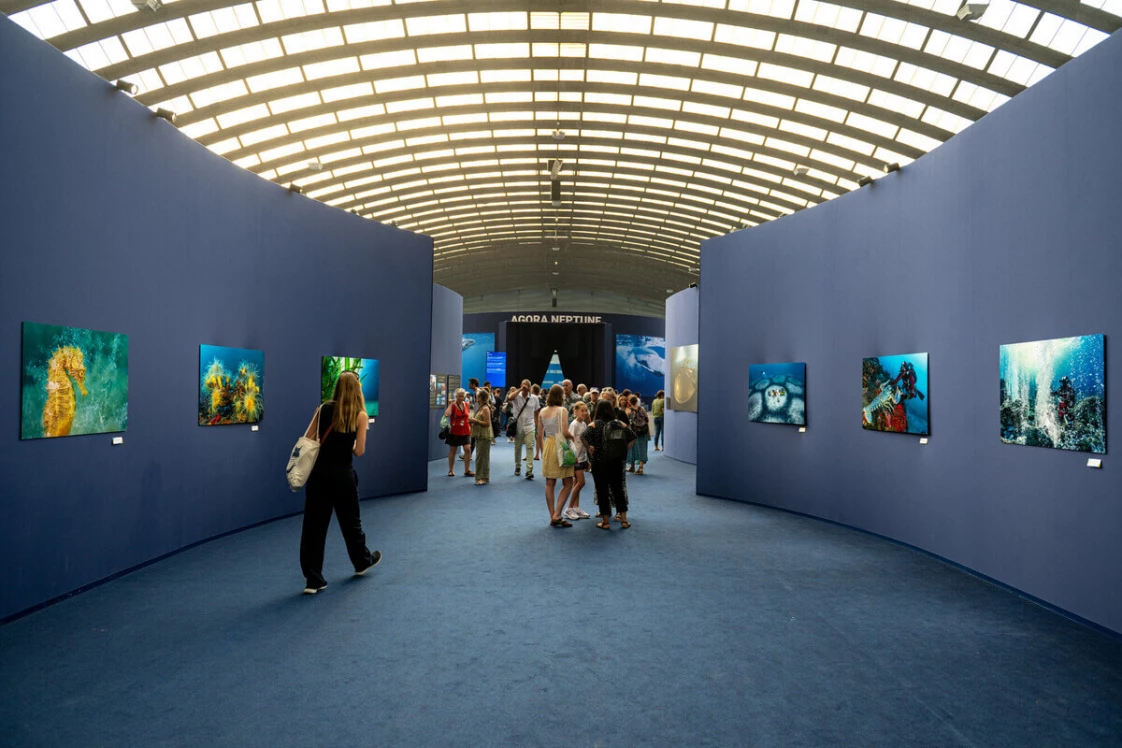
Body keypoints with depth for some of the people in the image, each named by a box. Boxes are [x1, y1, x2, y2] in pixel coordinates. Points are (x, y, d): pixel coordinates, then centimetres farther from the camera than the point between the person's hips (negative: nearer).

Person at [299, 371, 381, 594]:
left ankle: (313, 579, 10)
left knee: (314, 524, 7)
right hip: (342, 473, -2)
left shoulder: (323, 409, 2)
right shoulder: (360, 415, -6)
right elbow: (359, 451, -8)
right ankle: (362, 561, 38)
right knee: (350, 519, 17)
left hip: (319, 471, 2)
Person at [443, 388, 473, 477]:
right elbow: (446, 414, -27)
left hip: (465, 431, 3)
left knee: (468, 449, -5)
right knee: (452, 451, 8)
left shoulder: (466, 405, 4)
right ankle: (451, 470, 20)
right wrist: (450, 404, -25)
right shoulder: (452, 405, -10)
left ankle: (467, 470, 5)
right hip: (454, 432, -3)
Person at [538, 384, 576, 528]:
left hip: (548, 446, 6)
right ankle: (557, 515, -4)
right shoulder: (562, 410, -12)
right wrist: (572, 436, 2)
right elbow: (565, 432, -19)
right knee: (567, 484, 4)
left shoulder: (542, 412, 5)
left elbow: (540, 434, 9)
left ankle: (552, 517, 15)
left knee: (550, 484, 11)